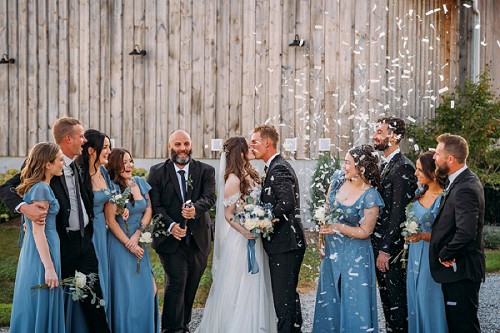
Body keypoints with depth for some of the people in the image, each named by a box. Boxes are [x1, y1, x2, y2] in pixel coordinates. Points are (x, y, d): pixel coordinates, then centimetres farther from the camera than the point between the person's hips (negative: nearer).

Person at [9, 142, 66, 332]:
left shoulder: (40, 187, 12)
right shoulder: (41, 189, -17)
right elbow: (38, 231, -21)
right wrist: (49, 268, -22)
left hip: (35, 251, 9)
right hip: (42, 252, -9)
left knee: (33, 307, 14)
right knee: (42, 308, -3)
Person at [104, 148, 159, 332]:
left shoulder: (140, 183, 7)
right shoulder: (112, 187, -10)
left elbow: (148, 211, 6)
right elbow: (111, 220, -12)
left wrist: (137, 235, -8)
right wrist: (129, 245, -12)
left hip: (140, 243, 5)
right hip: (119, 243, -5)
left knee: (147, 288, 3)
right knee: (125, 291, -1)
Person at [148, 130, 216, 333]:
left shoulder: (206, 171, 5)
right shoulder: (157, 172, 1)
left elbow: (209, 197, -9)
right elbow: (155, 205, -6)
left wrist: (196, 208, -31)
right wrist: (170, 225, -22)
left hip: (198, 239, 3)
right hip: (171, 239, -3)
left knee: (191, 287, 12)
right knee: (177, 283, -13)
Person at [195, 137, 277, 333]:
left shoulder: (251, 175, 7)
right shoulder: (233, 180, -16)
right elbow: (228, 214, -16)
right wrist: (244, 231, -30)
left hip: (255, 236, 8)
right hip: (240, 239, -8)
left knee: (255, 285, 15)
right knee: (239, 288, 1)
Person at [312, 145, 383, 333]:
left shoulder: (370, 196, -20)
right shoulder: (338, 178, -4)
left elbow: (365, 231, -15)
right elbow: (326, 208, 8)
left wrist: (336, 227, -15)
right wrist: (323, 234, 5)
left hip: (355, 255, -6)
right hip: (331, 249, 6)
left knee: (354, 301, 3)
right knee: (329, 299, 17)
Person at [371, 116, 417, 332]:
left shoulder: (403, 167, -16)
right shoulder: (384, 165, 14)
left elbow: (398, 212, -20)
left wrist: (386, 249, -20)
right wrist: (377, 246, 12)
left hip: (392, 246, -9)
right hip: (379, 242, 9)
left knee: (397, 298, -1)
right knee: (386, 296, 16)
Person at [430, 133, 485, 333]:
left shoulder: (465, 189, -22)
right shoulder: (461, 181, 11)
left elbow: (466, 233, -31)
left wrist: (445, 255, -17)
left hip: (460, 271, -10)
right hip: (456, 269, 10)